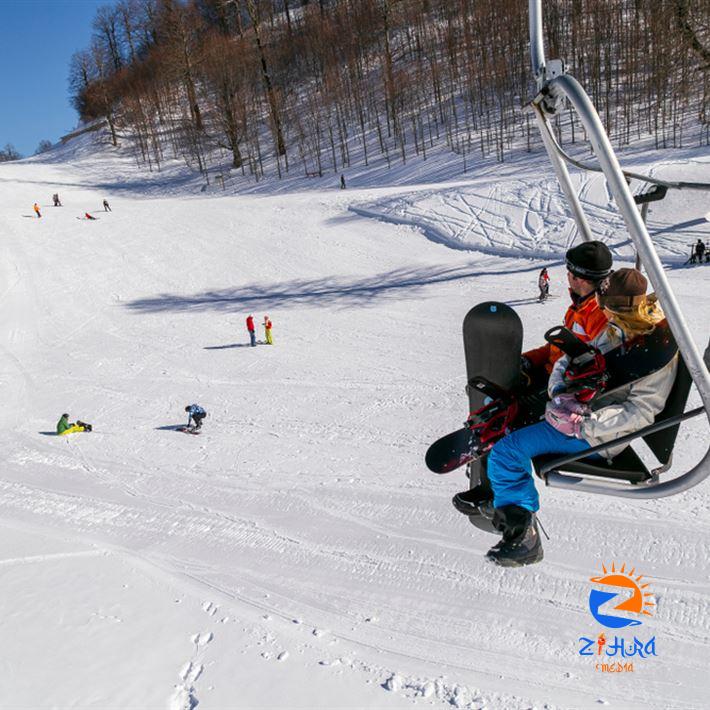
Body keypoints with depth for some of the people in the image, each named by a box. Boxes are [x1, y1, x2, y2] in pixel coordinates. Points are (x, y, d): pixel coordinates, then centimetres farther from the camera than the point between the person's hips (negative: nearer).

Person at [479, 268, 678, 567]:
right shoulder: (616, 329, 4)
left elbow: (641, 412, -26)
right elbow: (572, 359, 6)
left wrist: (582, 423, -31)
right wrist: (560, 391, -14)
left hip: (596, 435, -10)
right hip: (578, 405, 10)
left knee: (507, 451, -19)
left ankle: (521, 535, -10)